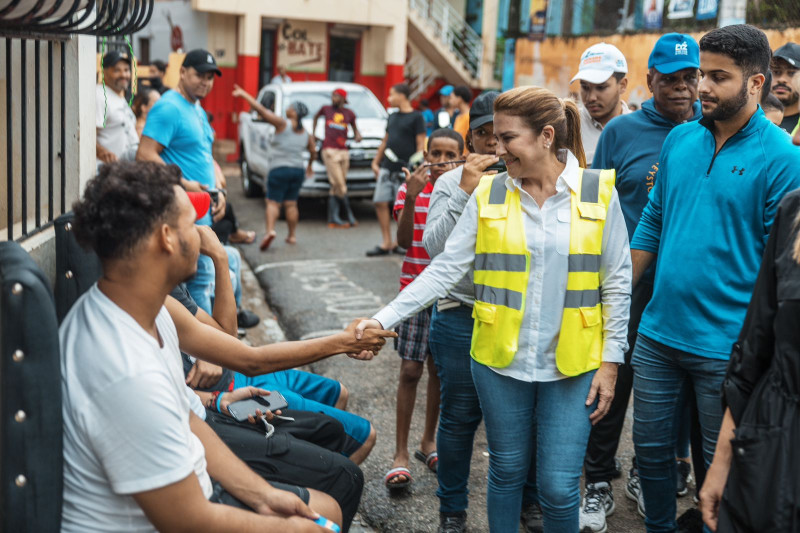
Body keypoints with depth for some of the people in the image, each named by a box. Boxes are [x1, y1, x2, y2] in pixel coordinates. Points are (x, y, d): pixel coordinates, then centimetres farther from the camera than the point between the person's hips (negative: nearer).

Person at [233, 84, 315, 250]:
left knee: (273, 202, -4)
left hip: (279, 169, -5)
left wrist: (244, 94, -12)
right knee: (291, 204, 12)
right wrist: (310, 165, 34)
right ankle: (292, 235, 13)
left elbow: (262, 110, -15)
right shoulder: (306, 133, 8)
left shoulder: (283, 124, -9)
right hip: (298, 170, 5)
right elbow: (313, 152, 15)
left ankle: (270, 230, -23)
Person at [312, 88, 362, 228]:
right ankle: (350, 215, -3)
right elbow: (316, 117, 27)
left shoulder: (349, 113, 10)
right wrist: (313, 133, 22)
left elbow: (355, 128, 20)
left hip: (343, 151, 3)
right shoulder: (326, 109, 7)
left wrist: (357, 136, -2)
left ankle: (333, 218, 6)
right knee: (339, 185, -11)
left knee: (336, 187, 4)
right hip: (329, 150, -3)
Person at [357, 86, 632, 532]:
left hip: (572, 365, -1)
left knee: (559, 488, 2)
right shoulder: (489, 194, -1)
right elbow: (446, 268, -3)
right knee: (507, 473, 16)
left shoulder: (597, 191, -4)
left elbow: (617, 282, 0)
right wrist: (384, 319, -10)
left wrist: (611, 361, -2)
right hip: (500, 361, 2)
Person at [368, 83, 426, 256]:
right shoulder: (392, 117, 17)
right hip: (387, 168, 7)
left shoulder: (416, 117, -4)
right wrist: (375, 162, 19)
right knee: (380, 202, 2)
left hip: (405, 169, -7)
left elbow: (421, 144, -8)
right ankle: (387, 243, 8)